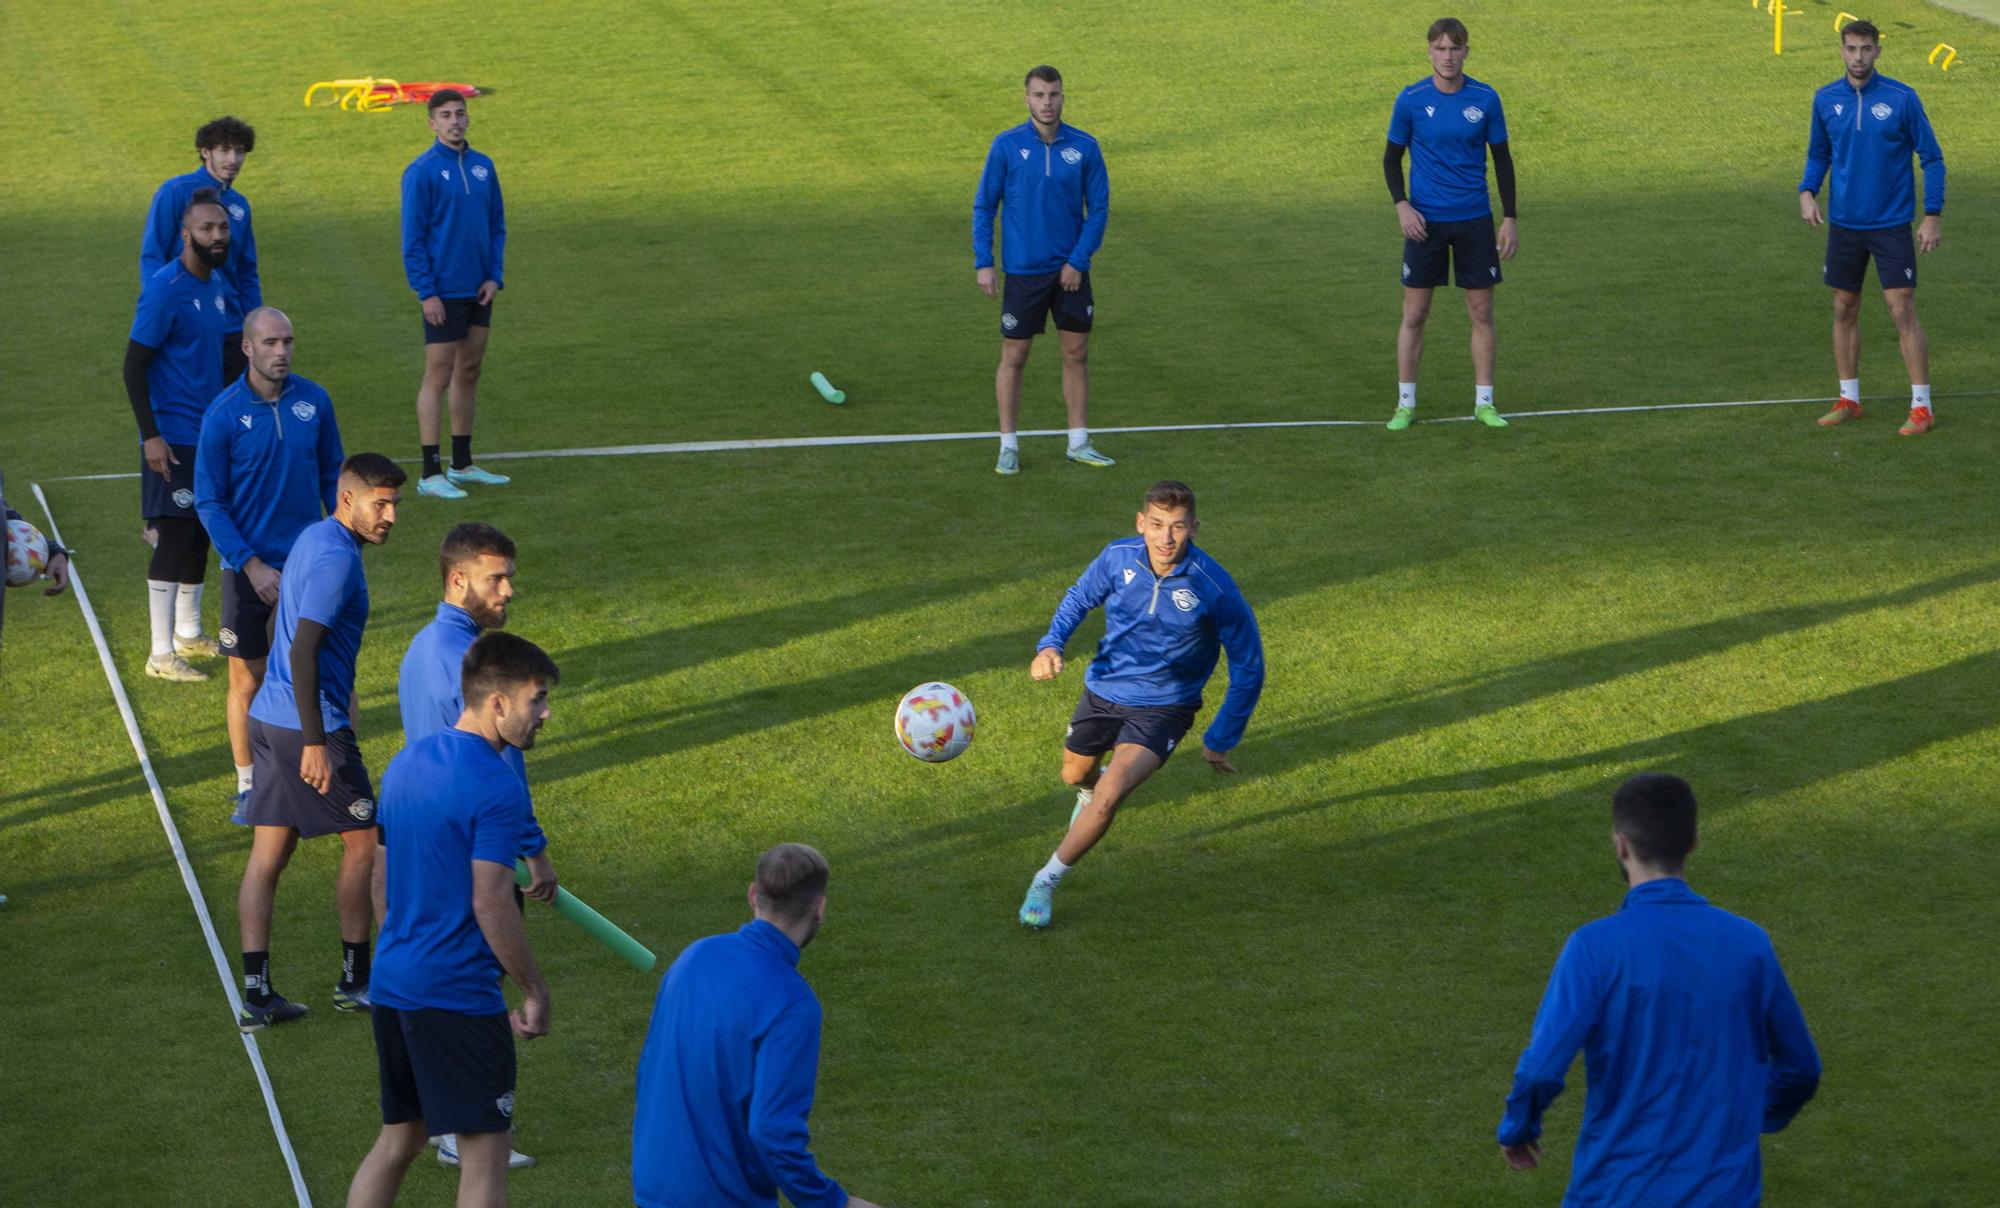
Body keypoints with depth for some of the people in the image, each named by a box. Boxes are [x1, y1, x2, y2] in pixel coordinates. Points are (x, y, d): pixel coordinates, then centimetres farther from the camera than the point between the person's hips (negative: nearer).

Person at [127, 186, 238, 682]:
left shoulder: (220, 285, 8)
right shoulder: (165, 289, -17)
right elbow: (134, 365, -16)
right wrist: (150, 436, -20)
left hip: (211, 433, 8)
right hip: (173, 436, -8)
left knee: (200, 534, 16)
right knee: (175, 537, -8)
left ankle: (189, 633, 31)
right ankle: (161, 654, -4)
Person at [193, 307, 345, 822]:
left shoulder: (314, 400, -3)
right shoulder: (224, 414, -12)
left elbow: (332, 476, 10)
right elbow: (209, 503, -7)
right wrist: (252, 566, -13)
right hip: (249, 568, -2)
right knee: (248, 682, 6)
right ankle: (248, 787, 20)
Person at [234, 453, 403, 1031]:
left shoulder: (313, 539, 13)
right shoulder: (336, 557, -18)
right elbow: (303, 651, -24)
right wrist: (315, 742, -24)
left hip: (270, 718, 9)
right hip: (309, 724, -9)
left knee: (268, 855, 6)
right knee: (363, 843, 7)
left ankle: (256, 993, 4)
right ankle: (355, 980, 17)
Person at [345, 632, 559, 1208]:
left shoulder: (406, 762, 9)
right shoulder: (497, 786, -17)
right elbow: (491, 905, -20)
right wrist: (535, 992, -11)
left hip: (392, 982, 8)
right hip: (459, 997, -8)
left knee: (397, 1140, 18)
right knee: (484, 1156, -1)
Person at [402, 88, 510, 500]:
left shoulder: (483, 167, 7)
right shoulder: (423, 172, -10)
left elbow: (497, 226, 13)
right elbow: (413, 238, -10)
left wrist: (494, 276, 1)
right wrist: (426, 292, -14)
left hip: (479, 292, 6)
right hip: (444, 294, -6)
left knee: (469, 373, 12)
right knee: (438, 377, -5)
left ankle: (462, 464, 22)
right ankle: (430, 474, -3)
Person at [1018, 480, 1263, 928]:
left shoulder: (1215, 588, -26)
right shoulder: (1118, 558, -17)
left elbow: (1248, 668, -12)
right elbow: (1079, 598, 5)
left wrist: (1220, 740, -9)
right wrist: (1051, 644, -14)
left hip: (1161, 707, -4)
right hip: (1102, 690, 4)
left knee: (1109, 795, -24)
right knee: (1076, 774, 25)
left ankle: (1047, 881, -5)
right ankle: (1090, 792, 65)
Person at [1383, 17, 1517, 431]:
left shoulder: (1485, 98, -2)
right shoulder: (1410, 100, -5)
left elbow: (1502, 159, 6)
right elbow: (1392, 158, 5)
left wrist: (1509, 218, 1)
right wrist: (1402, 206, -10)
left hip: (1475, 219, 1)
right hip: (1425, 221, -1)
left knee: (1482, 312, 4)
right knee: (1414, 314, 1)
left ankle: (1483, 403, 14)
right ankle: (1405, 404, 11)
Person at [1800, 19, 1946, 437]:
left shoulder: (1902, 98, -10)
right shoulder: (1826, 99, 1)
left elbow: (1932, 157, -4)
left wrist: (1933, 215, -9)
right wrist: (1807, 191, -4)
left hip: (1891, 225, -4)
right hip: (1844, 225, 4)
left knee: (1903, 312, -7)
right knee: (1844, 310, 9)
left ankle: (1921, 407, -2)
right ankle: (1848, 400, 21)